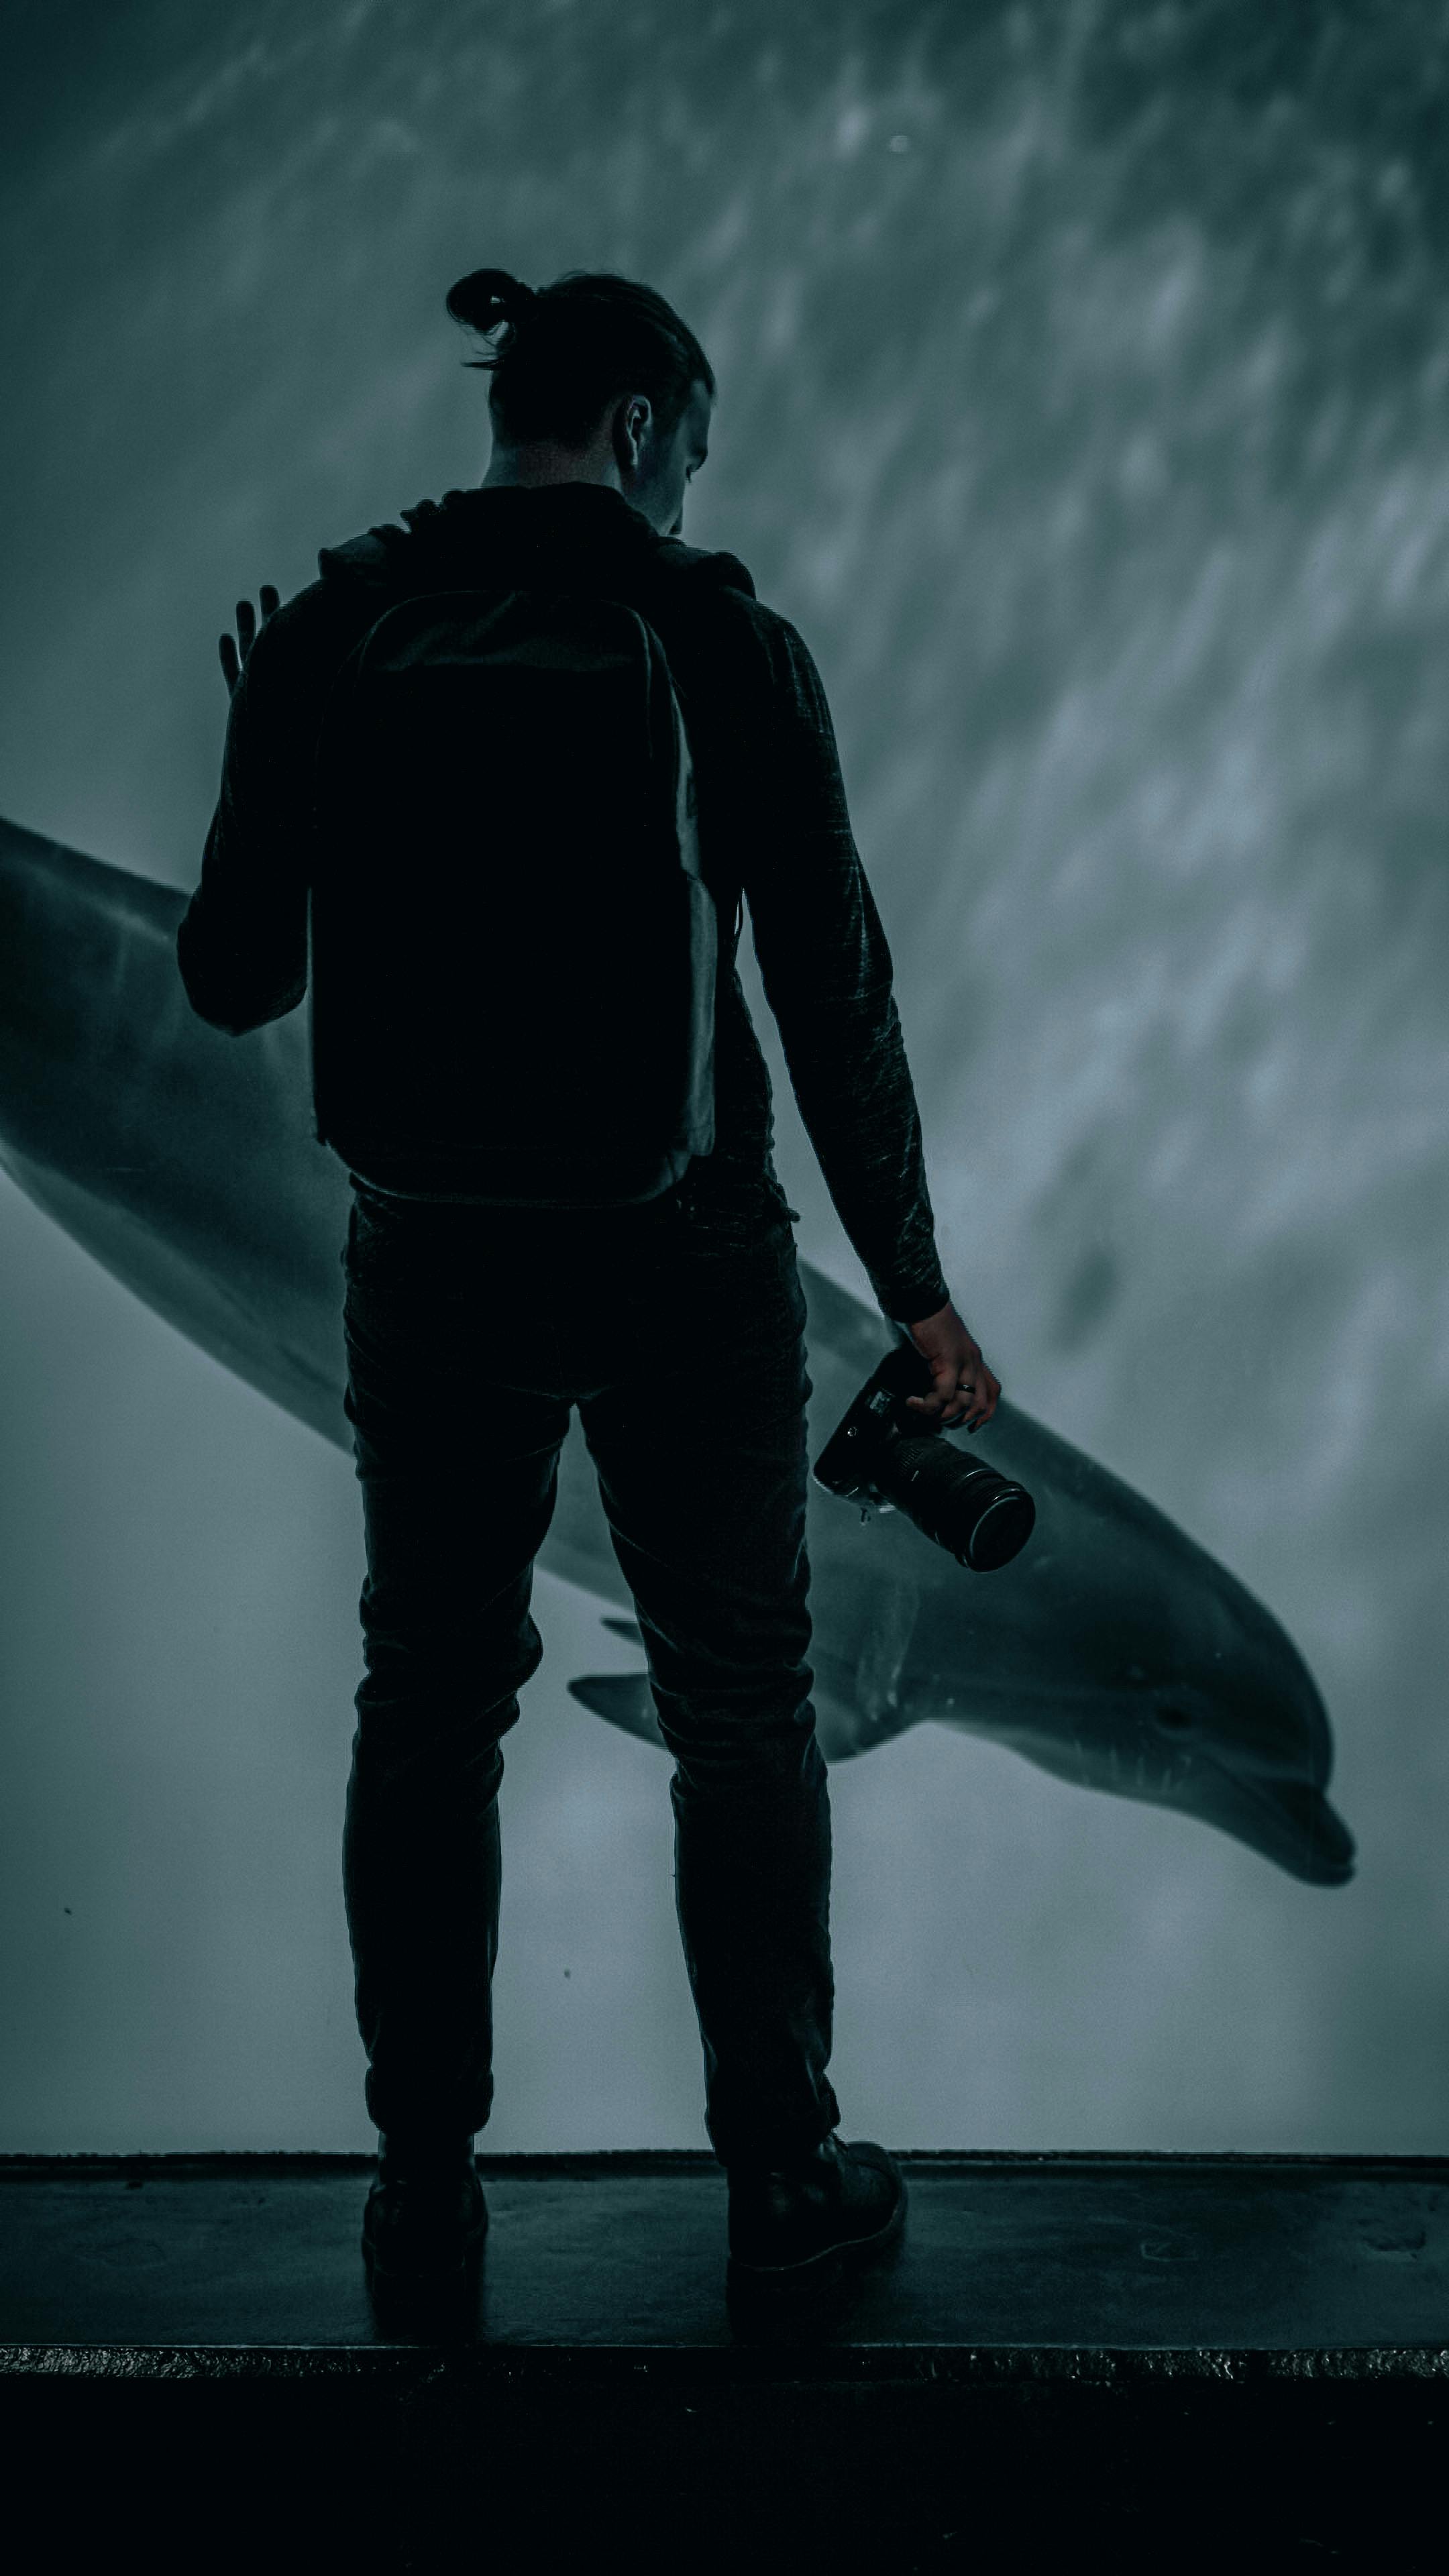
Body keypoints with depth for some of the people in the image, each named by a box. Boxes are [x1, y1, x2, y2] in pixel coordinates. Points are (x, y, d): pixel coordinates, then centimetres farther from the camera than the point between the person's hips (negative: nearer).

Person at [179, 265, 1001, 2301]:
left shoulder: (336, 630, -3)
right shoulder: (725, 645, -10)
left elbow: (235, 985, 0)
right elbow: (836, 997, -8)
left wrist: (259, 750, 17)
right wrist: (913, 1286, 0)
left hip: (432, 1254, 2)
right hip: (680, 1253, -2)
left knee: (427, 1711, 15)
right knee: (741, 1715, 13)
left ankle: (425, 2188, 24)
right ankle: (782, 2173, 24)